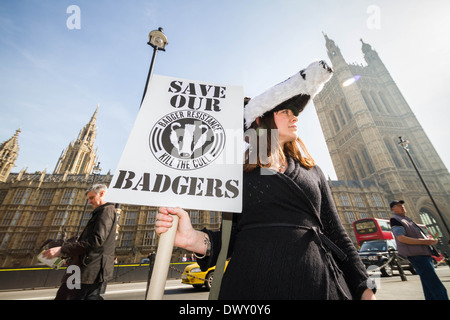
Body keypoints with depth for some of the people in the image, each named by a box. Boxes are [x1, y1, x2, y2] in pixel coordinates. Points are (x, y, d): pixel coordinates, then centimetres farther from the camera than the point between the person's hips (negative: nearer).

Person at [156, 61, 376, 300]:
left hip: (317, 282, 4)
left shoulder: (312, 171, 9)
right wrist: (195, 239, -19)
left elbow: (336, 233, 10)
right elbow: (234, 237, -1)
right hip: (255, 281, -2)